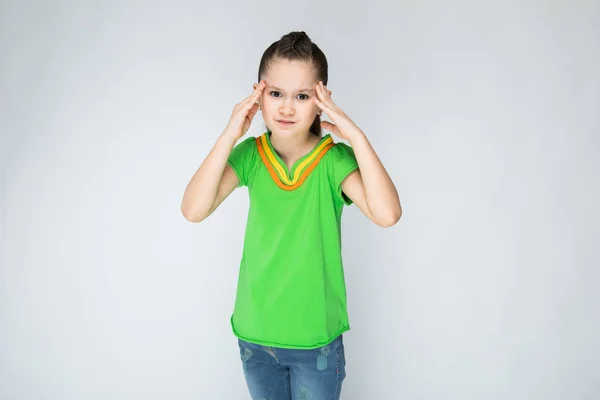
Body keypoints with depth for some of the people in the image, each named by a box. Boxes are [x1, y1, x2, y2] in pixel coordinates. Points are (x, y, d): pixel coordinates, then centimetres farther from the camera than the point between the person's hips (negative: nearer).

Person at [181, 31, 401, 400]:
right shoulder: (250, 155, -7)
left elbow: (387, 214, -29)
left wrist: (356, 137, -29)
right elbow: (194, 210, -20)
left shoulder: (334, 159, -14)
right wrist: (229, 137, -25)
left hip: (318, 338, -2)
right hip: (255, 333, 2)